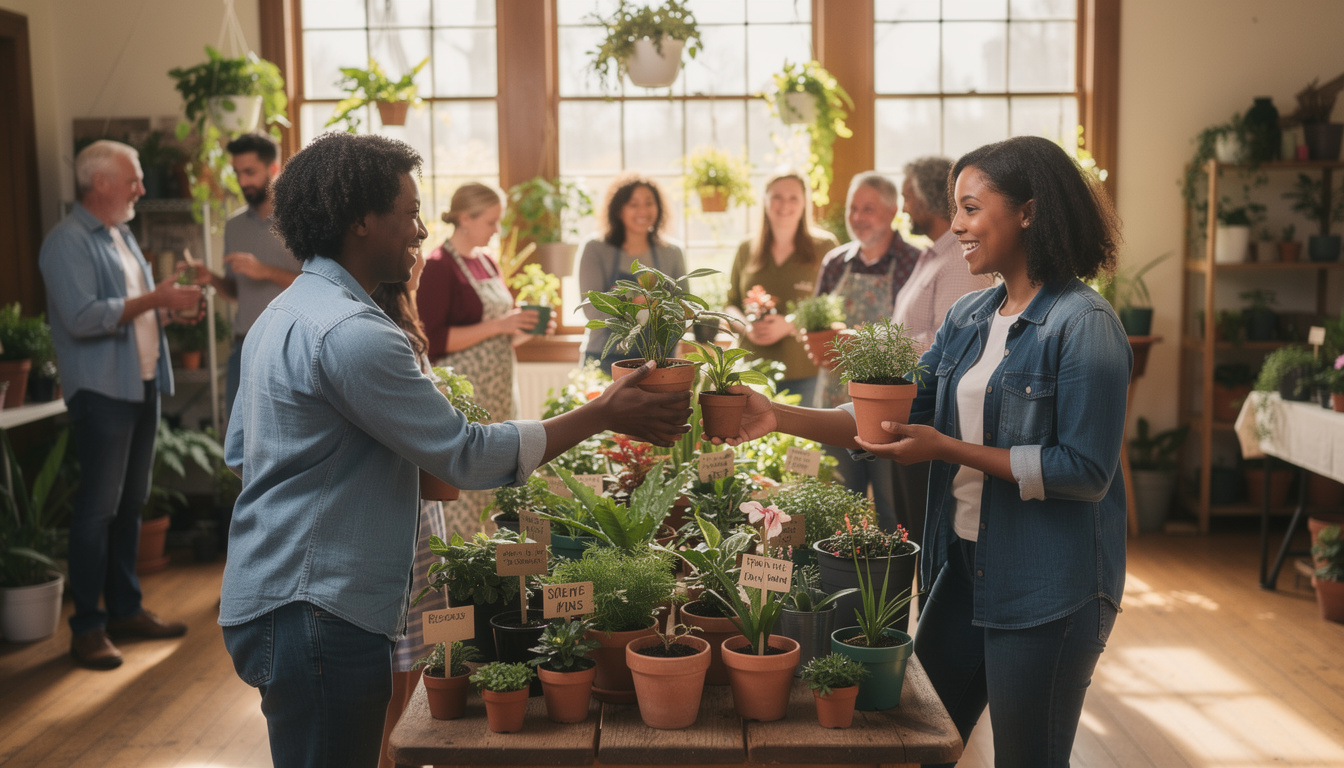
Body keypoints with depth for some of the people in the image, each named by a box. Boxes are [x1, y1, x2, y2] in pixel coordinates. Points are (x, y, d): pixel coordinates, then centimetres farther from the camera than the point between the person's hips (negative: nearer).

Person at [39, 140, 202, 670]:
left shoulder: (121, 236, 17)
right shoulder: (68, 242, -12)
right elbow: (82, 317, -23)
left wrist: (172, 303, 7)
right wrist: (153, 299, -20)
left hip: (142, 384, 9)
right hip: (101, 390, -9)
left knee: (130, 504, 13)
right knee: (98, 507, -5)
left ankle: (125, 608, 23)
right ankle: (88, 627, 3)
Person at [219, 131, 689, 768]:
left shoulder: (278, 316, 13)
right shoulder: (350, 332, -21)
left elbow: (238, 451, 21)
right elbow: (469, 455, -20)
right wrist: (604, 415, -13)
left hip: (268, 603, 11)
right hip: (317, 614, -11)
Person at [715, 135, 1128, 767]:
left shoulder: (1084, 324, -15)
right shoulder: (969, 316, 8)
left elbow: (1085, 471, -20)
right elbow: (896, 417, 7)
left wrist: (949, 450, -20)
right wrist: (780, 418, -3)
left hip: (1047, 590, -7)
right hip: (964, 568, 7)